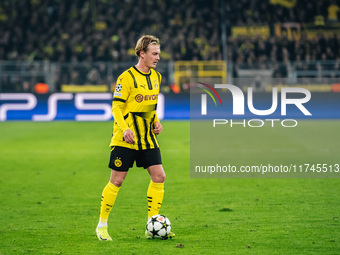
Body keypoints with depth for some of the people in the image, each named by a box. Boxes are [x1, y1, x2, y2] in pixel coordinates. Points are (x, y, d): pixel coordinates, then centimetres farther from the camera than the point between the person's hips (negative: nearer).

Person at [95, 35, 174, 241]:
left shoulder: (156, 77, 10)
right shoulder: (127, 77, -12)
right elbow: (116, 108, -13)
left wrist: (156, 122, 7)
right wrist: (125, 129, -26)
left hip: (147, 137, 7)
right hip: (126, 139, -6)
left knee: (159, 177, -4)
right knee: (117, 181, -2)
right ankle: (102, 225, 12)